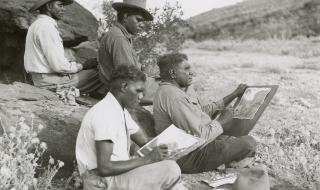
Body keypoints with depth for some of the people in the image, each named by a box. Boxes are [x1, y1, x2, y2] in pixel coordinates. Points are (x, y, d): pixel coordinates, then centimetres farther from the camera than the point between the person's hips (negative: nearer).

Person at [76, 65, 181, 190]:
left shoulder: (120, 110, 12)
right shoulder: (106, 114, -20)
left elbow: (145, 142, 14)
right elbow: (104, 168, -24)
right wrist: (147, 160, -22)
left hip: (118, 172, 10)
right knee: (171, 170, -21)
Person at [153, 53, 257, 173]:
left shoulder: (172, 91, 13)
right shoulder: (173, 96, -23)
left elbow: (204, 110, 17)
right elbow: (200, 136, -27)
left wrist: (234, 95, 15)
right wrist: (221, 123, -11)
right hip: (190, 157, -11)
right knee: (248, 143, -14)